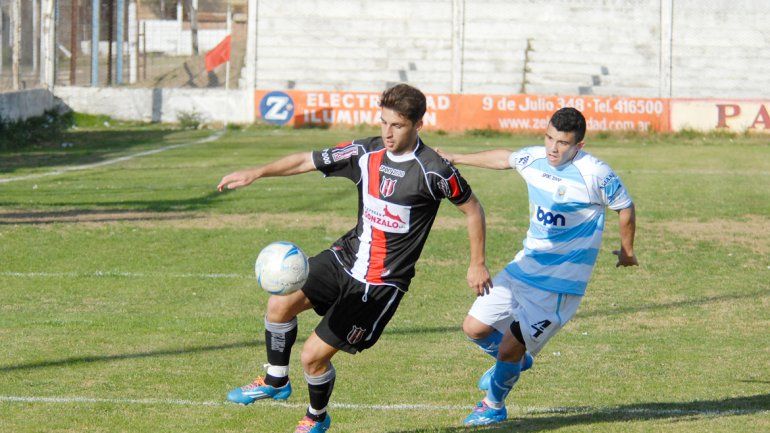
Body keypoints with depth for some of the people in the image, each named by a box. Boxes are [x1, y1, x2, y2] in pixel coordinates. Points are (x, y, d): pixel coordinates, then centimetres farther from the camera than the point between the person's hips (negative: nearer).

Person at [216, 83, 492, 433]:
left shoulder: (432, 171, -16)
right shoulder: (366, 153, 0)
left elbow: (472, 208, -3)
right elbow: (307, 161, 6)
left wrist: (477, 264, 2)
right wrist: (256, 173, -6)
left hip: (382, 283, -6)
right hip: (346, 256, 6)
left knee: (313, 356, -7)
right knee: (280, 304, -10)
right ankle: (275, 382, 16)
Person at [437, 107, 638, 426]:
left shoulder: (595, 174, -18)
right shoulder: (534, 158, -1)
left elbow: (625, 207, -2)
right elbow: (504, 158, 22)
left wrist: (627, 251, 13)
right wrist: (456, 159, 29)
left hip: (560, 284, -7)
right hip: (524, 267, 7)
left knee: (509, 349, -7)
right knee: (474, 328, 9)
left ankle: (494, 406, 22)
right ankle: (518, 360, 40)